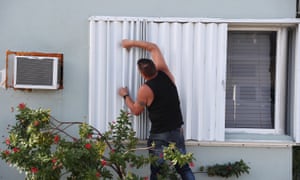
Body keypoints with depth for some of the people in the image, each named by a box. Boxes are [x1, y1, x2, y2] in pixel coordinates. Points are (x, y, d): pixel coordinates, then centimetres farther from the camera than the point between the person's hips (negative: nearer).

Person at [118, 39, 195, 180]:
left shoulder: (145, 90, -17)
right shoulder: (165, 73, -5)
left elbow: (136, 111, 1)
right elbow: (153, 47, 8)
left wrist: (125, 96, 13)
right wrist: (132, 43, 13)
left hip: (159, 135, -5)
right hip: (177, 131, 5)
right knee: (184, 168, 10)